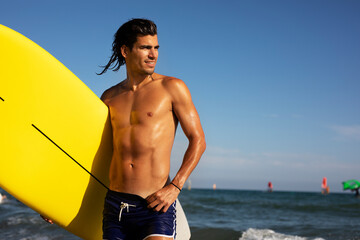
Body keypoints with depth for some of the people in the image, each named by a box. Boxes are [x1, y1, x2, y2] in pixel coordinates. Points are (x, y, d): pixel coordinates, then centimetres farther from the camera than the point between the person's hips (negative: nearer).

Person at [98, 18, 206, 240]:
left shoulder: (172, 87, 2)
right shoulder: (110, 97, 13)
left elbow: (198, 141, 2)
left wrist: (175, 187, -10)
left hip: (155, 205, -4)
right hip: (115, 204, 4)